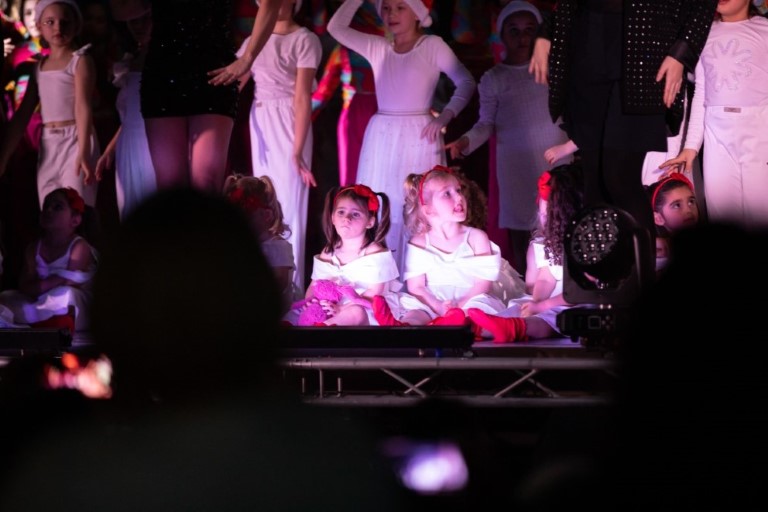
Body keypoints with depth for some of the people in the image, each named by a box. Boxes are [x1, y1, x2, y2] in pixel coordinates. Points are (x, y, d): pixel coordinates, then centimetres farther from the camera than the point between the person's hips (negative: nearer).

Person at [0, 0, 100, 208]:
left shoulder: (80, 60, -3)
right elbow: (22, 114, 13)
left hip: (75, 140, -6)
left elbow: (83, 106, -14)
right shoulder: (40, 66, 14)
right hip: (48, 145, 6)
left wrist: (83, 152, -26)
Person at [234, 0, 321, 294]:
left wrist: (297, 150, -19)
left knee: (288, 203, -6)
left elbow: (303, 96, -13)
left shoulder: (304, 40, -6)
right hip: (260, 124, 6)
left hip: (288, 124, -6)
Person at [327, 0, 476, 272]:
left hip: (417, 138, -4)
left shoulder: (432, 46, -2)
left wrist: (445, 116, -13)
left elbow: (466, 81, -2)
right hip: (381, 137, 4)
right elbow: (336, 28, 7)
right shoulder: (377, 47, 10)